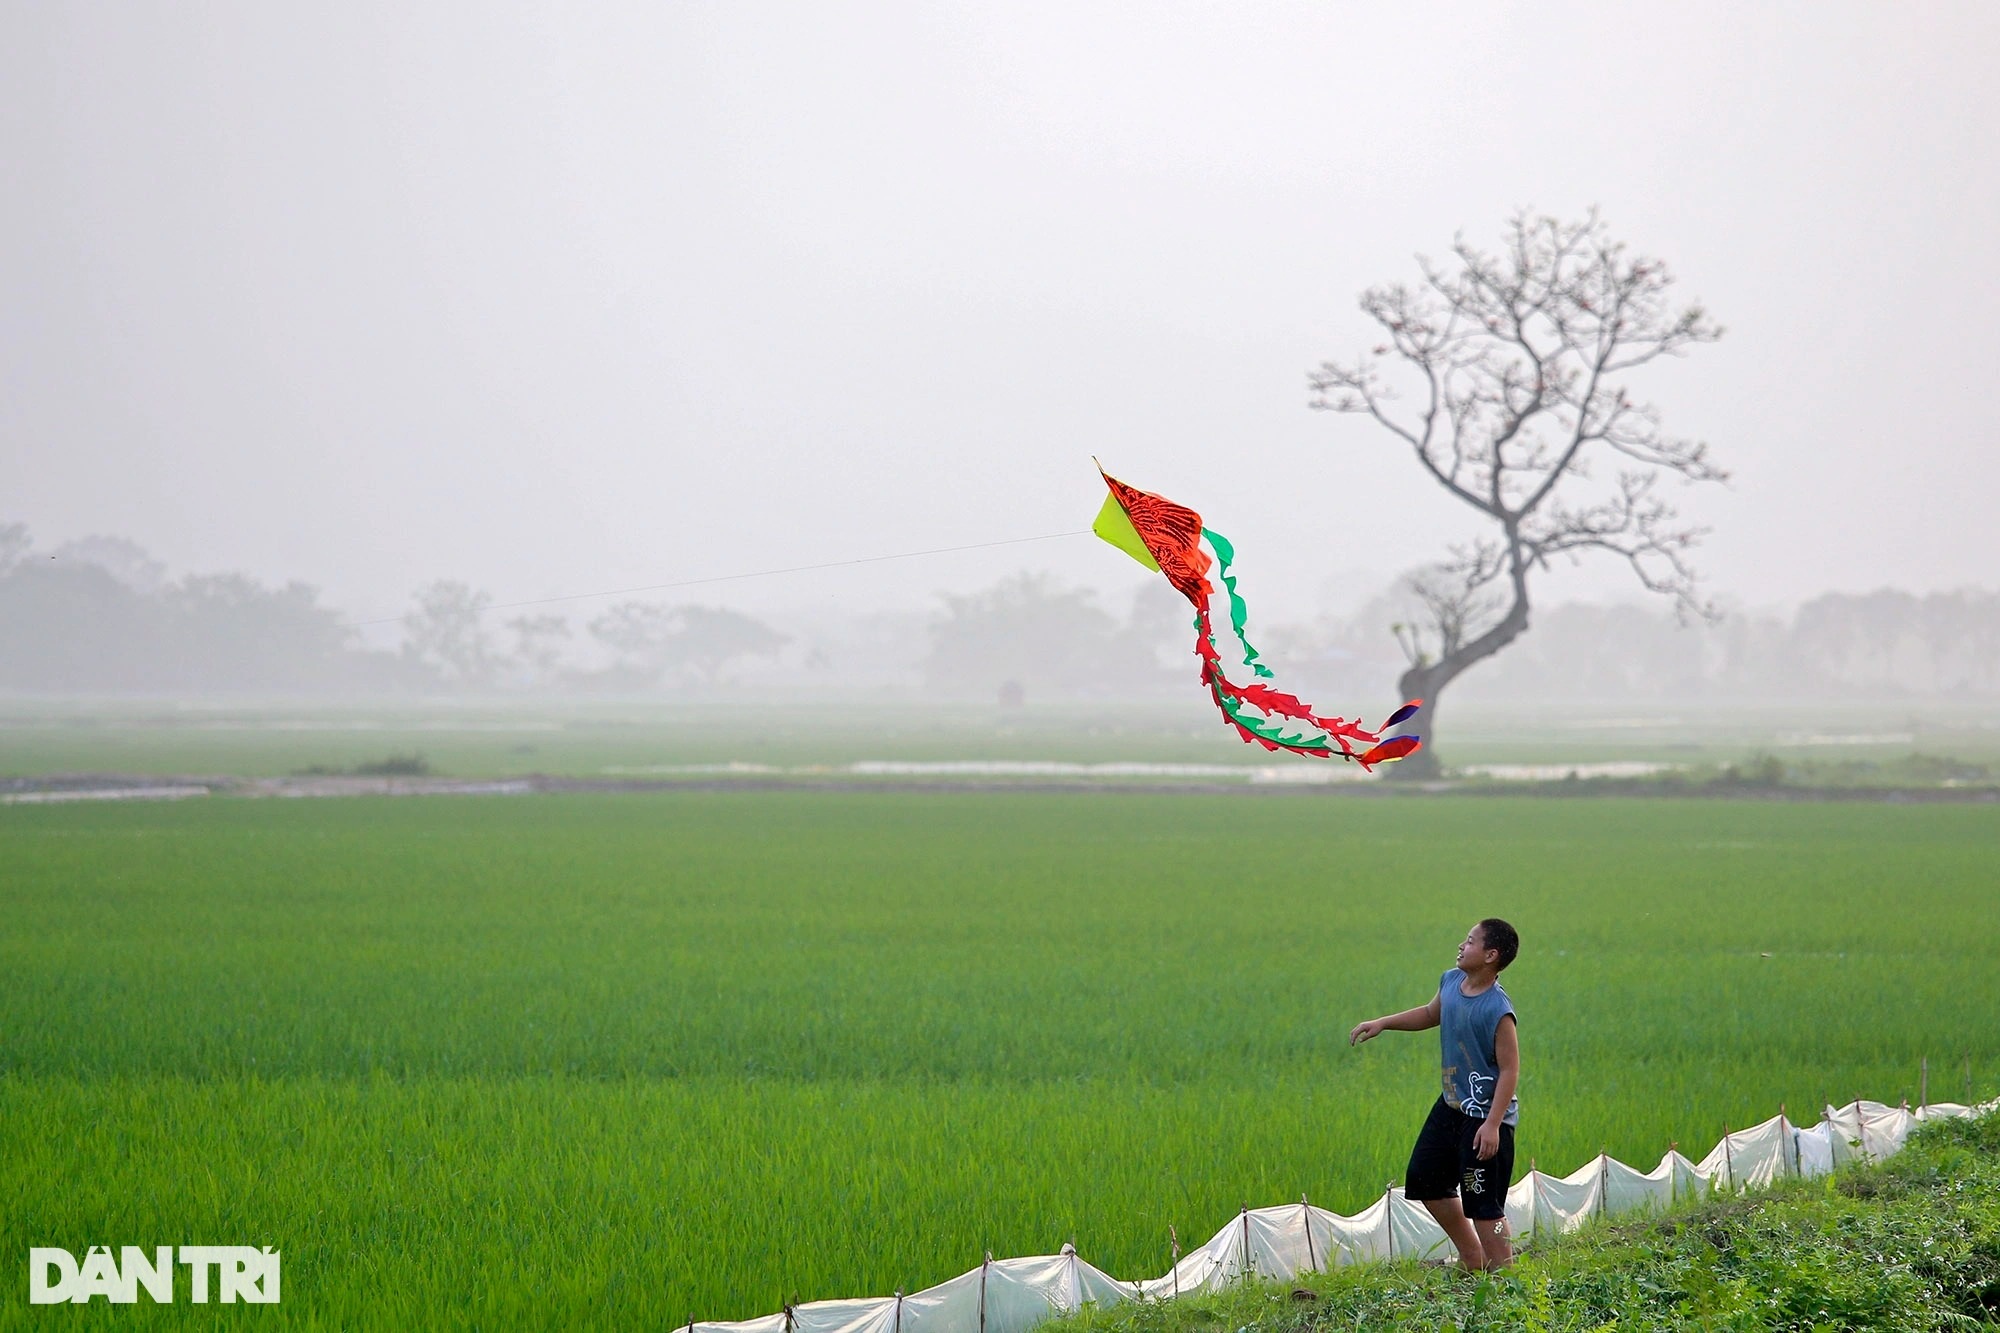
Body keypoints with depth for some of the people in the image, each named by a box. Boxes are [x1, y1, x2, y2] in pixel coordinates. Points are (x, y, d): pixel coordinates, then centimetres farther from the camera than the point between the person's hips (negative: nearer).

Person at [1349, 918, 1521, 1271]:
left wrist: (1493, 1124, -26)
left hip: (1484, 1117, -10)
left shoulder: (1498, 1010, -24)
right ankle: (1471, 1259, 31)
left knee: (1483, 1206, -7)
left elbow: (1510, 1069, -22)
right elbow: (1431, 1014, 21)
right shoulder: (1451, 981, 0)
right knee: (1424, 1180, 19)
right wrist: (1382, 1024, 14)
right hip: (1451, 1106, 10)